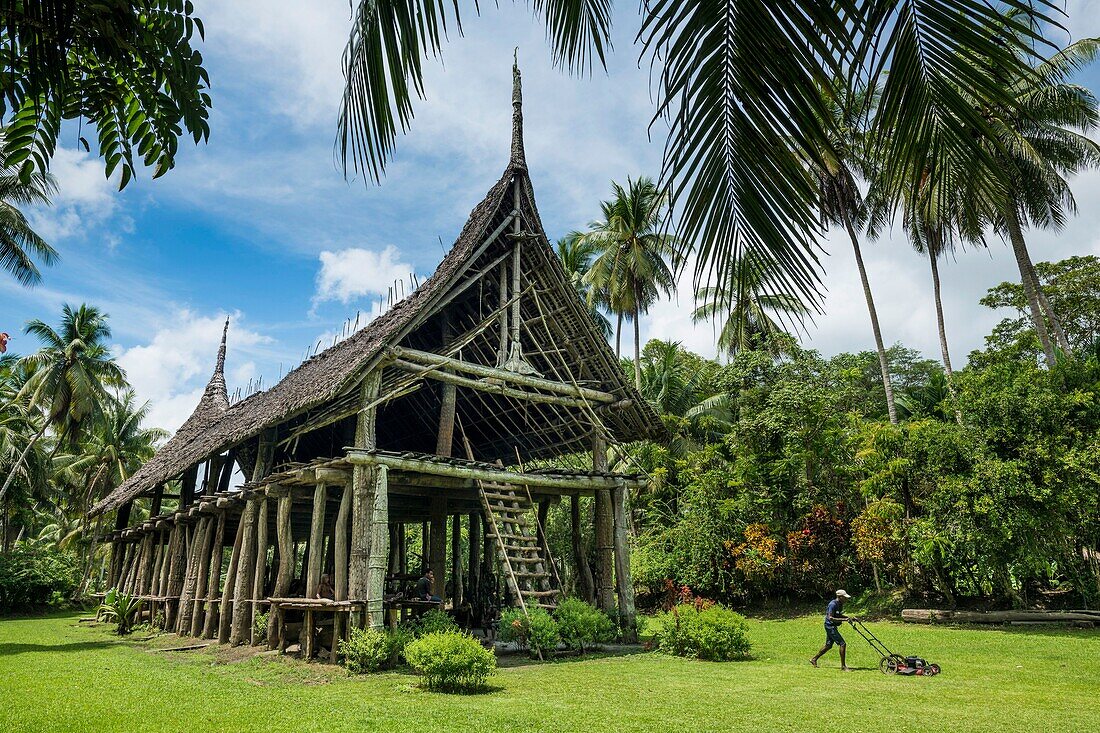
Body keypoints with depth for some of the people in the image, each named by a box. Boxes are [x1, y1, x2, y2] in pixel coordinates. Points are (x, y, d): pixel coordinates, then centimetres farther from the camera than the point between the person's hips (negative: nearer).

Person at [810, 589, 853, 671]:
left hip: (833, 627, 10)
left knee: (828, 645, 18)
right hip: (830, 626, -10)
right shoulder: (833, 604, -21)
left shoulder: (840, 604, 8)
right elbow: (830, 618, -26)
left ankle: (814, 659, 29)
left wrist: (848, 618, 6)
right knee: (842, 644, -11)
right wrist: (843, 620, -30)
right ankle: (843, 666, -2)